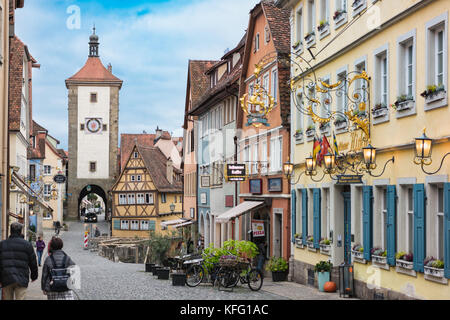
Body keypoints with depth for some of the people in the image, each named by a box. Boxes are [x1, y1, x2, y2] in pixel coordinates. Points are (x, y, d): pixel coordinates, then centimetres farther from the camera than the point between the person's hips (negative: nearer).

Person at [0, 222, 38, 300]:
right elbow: (33, 263, 4)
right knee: (20, 298, -3)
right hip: (21, 279, -2)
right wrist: (34, 276, 18)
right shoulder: (27, 245, 1)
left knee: (7, 298, 10)